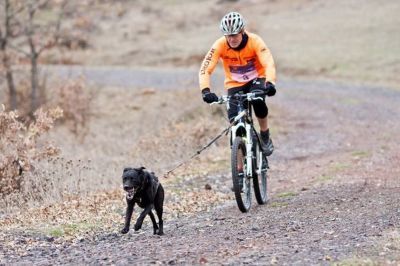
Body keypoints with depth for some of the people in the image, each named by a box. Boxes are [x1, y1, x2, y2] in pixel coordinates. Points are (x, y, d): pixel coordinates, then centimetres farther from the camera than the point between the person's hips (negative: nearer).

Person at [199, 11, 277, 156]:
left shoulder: (255, 41, -25)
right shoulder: (220, 45, -23)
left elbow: (269, 64, -35)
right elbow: (205, 69, -27)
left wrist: (270, 83, -54)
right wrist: (205, 91, -45)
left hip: (256, 79, -1)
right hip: (235, 84, 1)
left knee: (257, 100, -33)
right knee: (235, 120, -18)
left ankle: (265, 137, -9)